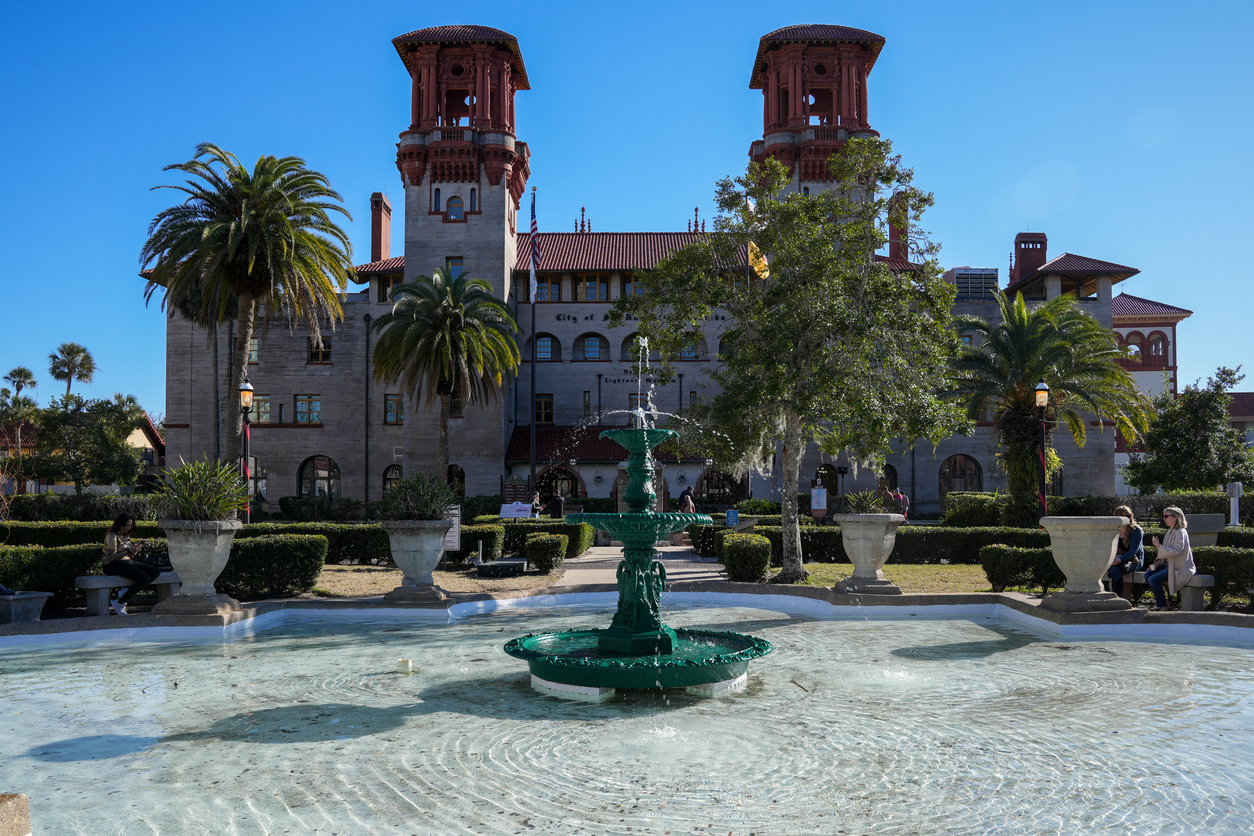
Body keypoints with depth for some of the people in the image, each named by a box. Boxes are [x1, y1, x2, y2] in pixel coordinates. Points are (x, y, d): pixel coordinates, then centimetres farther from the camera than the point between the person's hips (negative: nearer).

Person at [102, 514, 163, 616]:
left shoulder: (126, 536, 17)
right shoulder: (112, 536, -9)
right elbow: (112, 557, -18)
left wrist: (135, 549, 0)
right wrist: (128, 551, -22)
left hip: (127, 562, 9)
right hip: (113, 565, -9)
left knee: (156, 572, -9)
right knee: (145, 579, -28)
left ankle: (126, 591, -12)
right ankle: (119, 602, -16)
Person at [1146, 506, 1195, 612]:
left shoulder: (1181, 533, -14)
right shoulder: (1169, 532, 15)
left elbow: (1176, 551, -25)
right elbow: (1167, 551, 19)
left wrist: (1159, 546, -24)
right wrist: (1159, 561, 4)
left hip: (1179, 568, -9)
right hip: (1169, 564, 9)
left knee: (1153, 579, -22)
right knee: (1147, 575, -7)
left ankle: (1163, 606, -11)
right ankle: (1159, 598, 1)